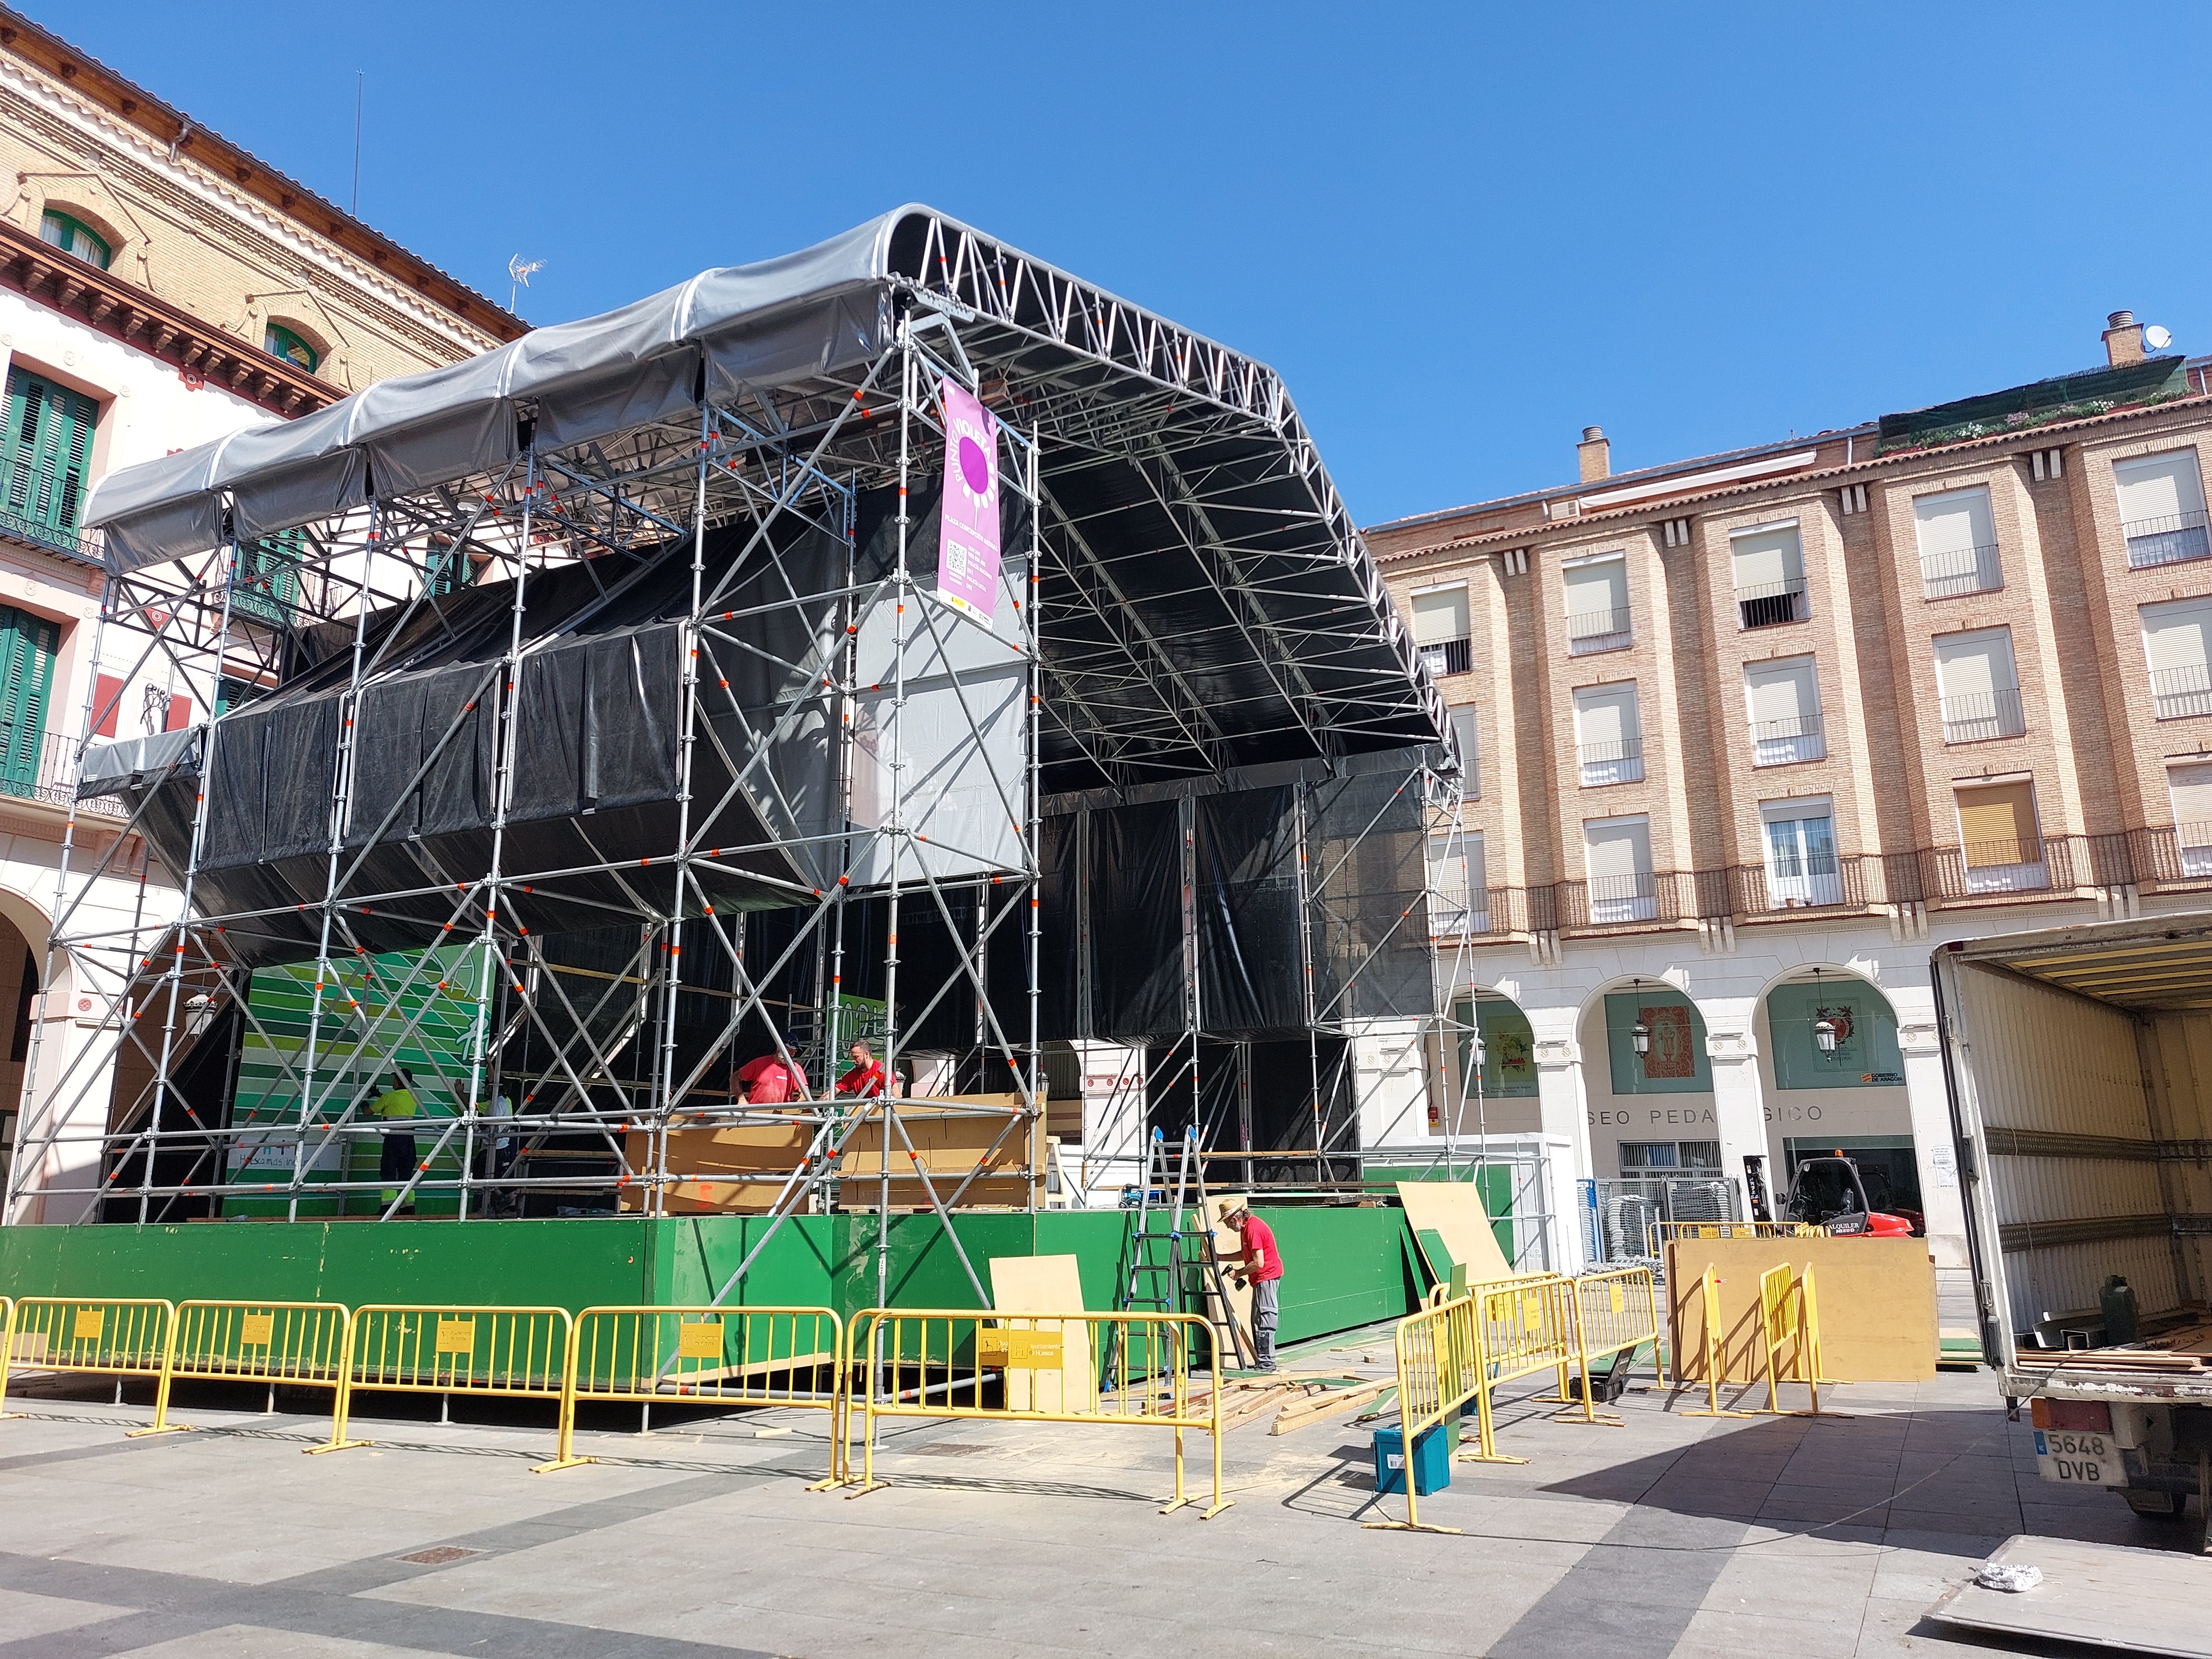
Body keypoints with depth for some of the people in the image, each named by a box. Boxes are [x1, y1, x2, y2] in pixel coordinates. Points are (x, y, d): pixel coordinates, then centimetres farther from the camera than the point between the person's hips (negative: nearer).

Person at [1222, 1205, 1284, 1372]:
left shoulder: (1254, 1229, -21)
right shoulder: (1247, 1227, 12)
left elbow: (1258, 1263, -24)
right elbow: (1245, 1254, 22)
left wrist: (1239, 1273, -10)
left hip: (1267, 1278, -11)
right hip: (1261, 1279, 11)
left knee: (1263, 1322, -8)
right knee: (1257, 1321, 13)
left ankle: (1266, 1364, -5)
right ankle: (1261, 1362, 19)